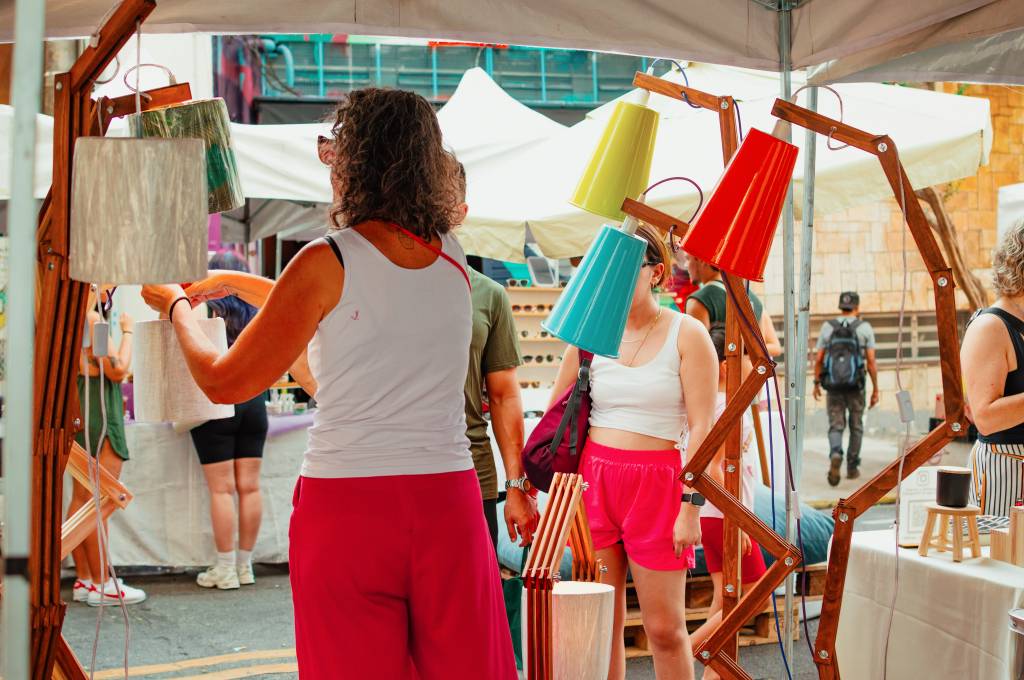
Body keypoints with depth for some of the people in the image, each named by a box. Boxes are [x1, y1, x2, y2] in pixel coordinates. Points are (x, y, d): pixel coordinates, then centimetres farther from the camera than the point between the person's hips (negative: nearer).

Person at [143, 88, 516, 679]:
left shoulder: (328, 262, -9)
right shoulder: (453, 258, 7)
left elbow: (225, 382, -2)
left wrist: (177, 305, 17)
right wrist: (238, 283, 30)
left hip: (346, 504, -4)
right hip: (448, 499, 4)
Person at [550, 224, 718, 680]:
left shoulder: (686, 335, -2)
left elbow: (702, 427, -7)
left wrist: (690, 506, -13)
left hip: (656, 484, -3)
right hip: (594, 479, 3)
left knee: (665, 628, 0)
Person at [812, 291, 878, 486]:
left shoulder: (827, 327, 2)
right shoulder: (865, 328, -3)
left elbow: (818, 359, 2)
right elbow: (871, 362, -6)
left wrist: (816, 384, 15)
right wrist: (875, 390, 0)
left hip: (833, 385, 1)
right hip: (856, 386, -1)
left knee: (836, 427, 4)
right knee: (856, 427, 17)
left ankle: (835, 455, -25)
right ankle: (852, 467, 22)